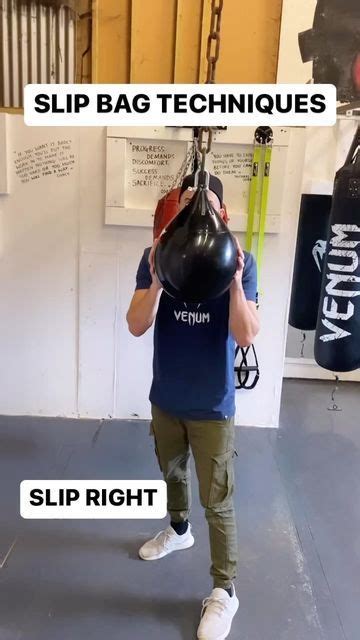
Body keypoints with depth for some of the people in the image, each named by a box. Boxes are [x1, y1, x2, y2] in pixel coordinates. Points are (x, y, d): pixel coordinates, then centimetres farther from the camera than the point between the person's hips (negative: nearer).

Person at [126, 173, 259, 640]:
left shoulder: (240, 261, -13)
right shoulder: (156, 256, -8)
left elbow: (246, 336, -18)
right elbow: (136, 326, -15)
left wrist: (235, 281, -34)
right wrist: (157, 280, -32)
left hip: (212, 405, -3)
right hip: (165, 398, 3)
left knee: (217, 501, 7)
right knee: (172, 473, 26)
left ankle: (224, 592, 26)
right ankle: (179, 529, 55)